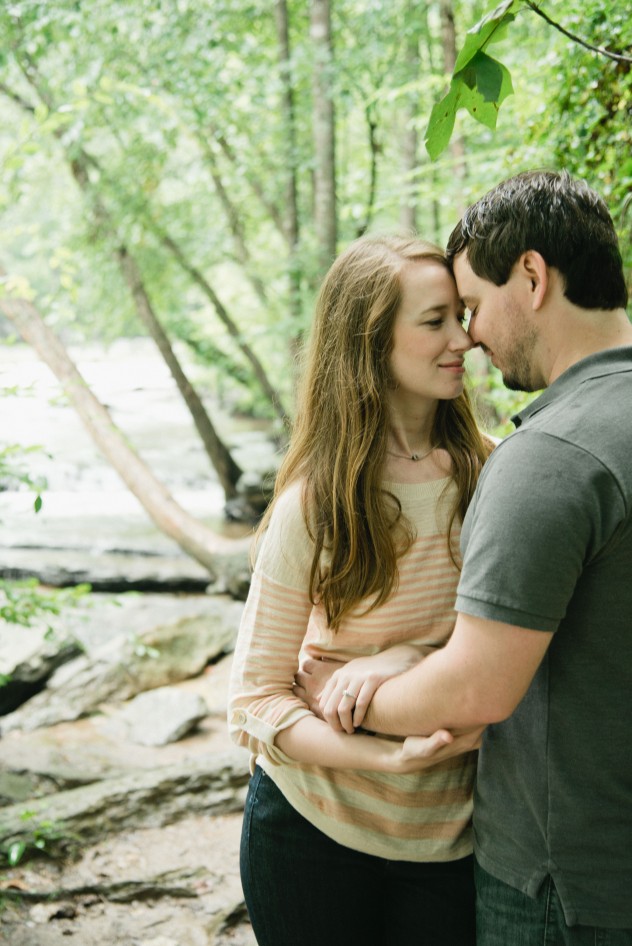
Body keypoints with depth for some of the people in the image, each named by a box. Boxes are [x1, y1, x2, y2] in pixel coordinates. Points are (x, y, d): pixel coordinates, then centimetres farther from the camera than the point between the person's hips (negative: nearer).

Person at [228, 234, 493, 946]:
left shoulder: (488, 475, -4)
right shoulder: (313, 506, -14)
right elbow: (254, 700, -11)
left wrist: (414, 655, -21)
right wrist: (389, 757, -27)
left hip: (452, 835, 3)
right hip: (315, 828, -2)